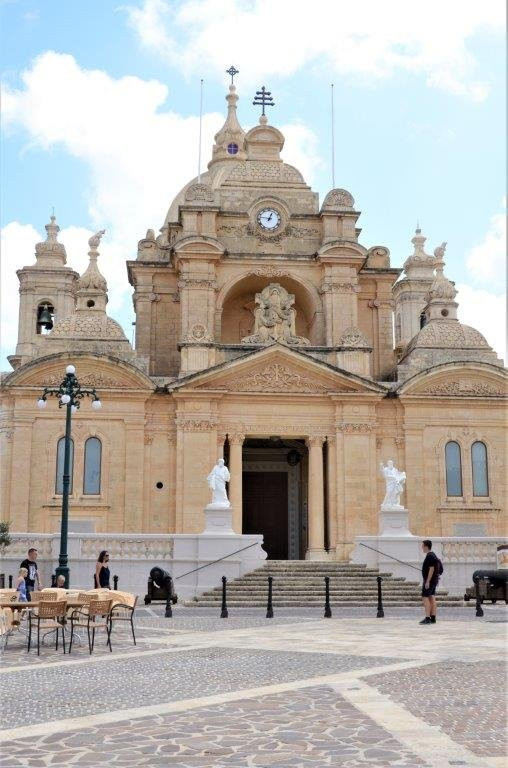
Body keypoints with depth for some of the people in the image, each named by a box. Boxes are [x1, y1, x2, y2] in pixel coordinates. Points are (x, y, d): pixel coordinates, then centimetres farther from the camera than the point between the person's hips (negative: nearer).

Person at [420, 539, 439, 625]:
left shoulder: (429, 556, -17)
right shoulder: (432, 555, 15)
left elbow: (431, 569, -22)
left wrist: (427, 582, -23)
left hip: (429, 580, -10)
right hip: (434, 580, 10)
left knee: (425, 598, -10)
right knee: (432, 598, 10)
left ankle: (427, 618, -13)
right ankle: (433, 618, 12)